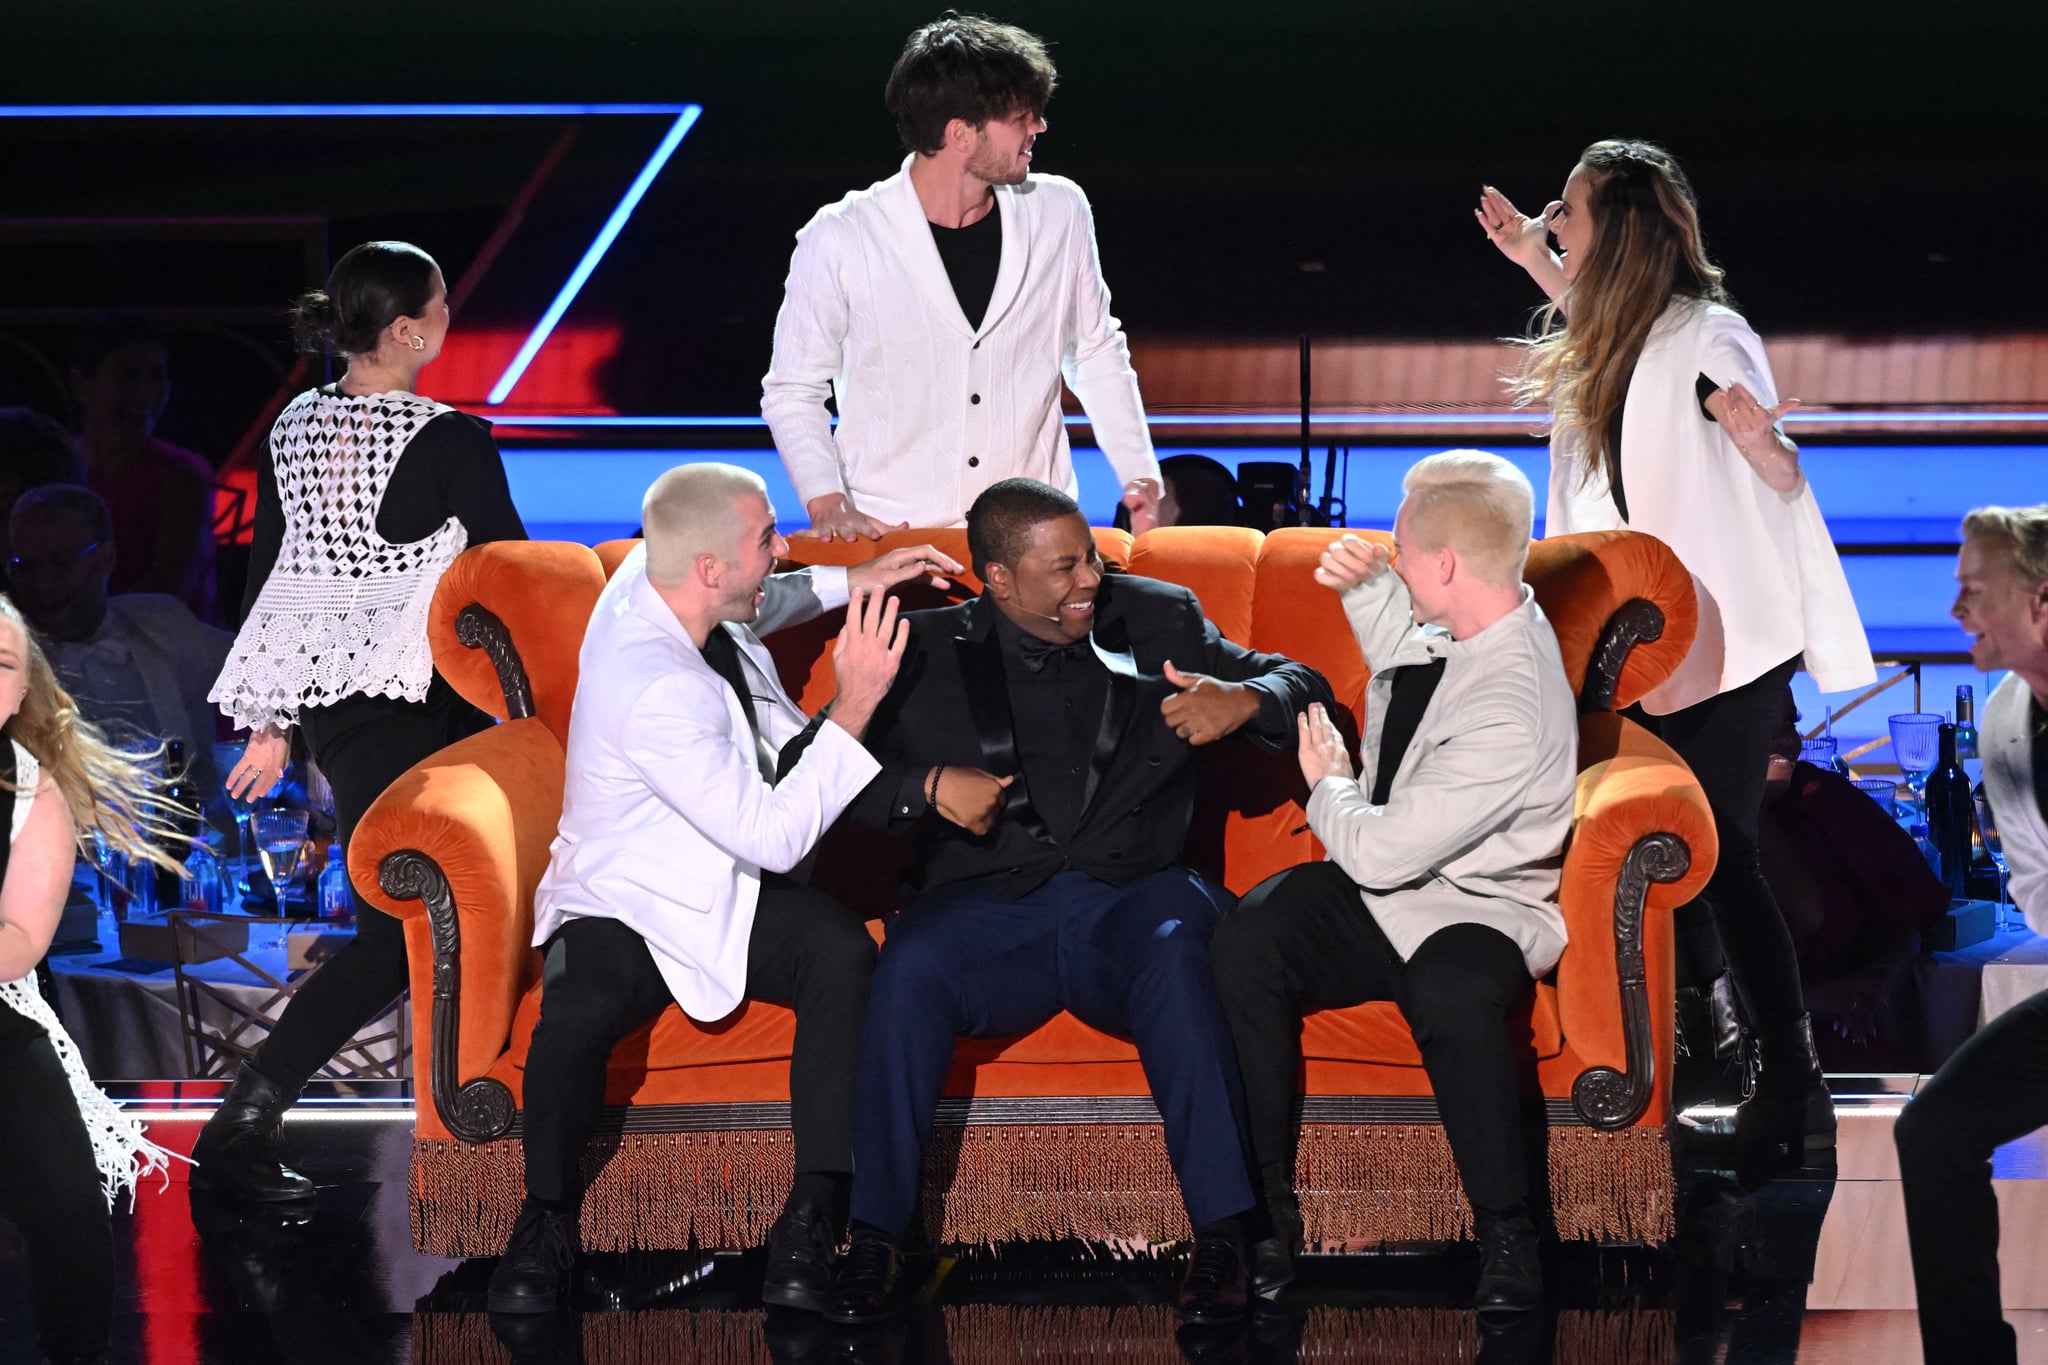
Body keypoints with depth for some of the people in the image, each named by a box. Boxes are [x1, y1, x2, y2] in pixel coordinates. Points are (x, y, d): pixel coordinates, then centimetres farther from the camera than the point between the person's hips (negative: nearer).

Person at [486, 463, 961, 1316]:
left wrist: (850, 585, 13)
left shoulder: (650, 579, -3)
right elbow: (774, 835, -27)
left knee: (843, 951, -26)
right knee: (578, 1014, -37)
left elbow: (754, 607, 26)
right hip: (628, 903, -7)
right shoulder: (656, 692, -30)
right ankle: (546, 1226, -9)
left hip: (735, 894, 7)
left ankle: (814, 1216, -22)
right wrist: (852, 710, -26)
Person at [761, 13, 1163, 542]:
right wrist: (826, 502, -10)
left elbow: (1096, 352, 21)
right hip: (890, 535, -2)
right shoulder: (840, 240, -5)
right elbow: (792, 392, 5)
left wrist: (1139, 475, 15)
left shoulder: (1059, 213, 6)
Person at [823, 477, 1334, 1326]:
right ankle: (873, 1239, -26)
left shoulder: (1159, 623, 14)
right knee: (909, 965, -34)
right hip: (990, 909, 0)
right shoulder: (930, 652, 11)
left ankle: (1220, 1232, -37)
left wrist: (1247, 700, -7)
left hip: (1132, 898, 0)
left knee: (1176, 944, -36)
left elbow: (1305, 691, 16)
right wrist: (928, 786, -12)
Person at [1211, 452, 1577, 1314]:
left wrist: (1327, 789, -3)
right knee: (1248, 941, -20)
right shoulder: (1465, 624, 1)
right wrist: (1365, 586, 9)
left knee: (1454, 996, -40)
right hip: (1380, 891, 8)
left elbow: (1380, 851, -25)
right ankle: (1267, 1205, -14)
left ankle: (1507, 1240, -20)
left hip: (1470, 911, -8)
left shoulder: (1512, 712, -28)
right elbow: (1400, 643, 31)